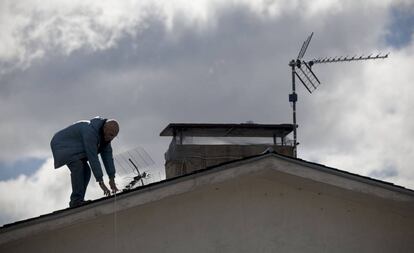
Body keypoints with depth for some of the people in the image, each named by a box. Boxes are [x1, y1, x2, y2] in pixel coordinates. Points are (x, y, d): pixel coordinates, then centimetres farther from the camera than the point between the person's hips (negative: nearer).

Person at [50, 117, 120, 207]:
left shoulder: (106, 135, -7)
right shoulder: (91, 131, -35)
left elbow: (107, 155, -6)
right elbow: (93, 158, -37)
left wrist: (112, 179, -11)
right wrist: (101, 182, -36)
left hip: (74, 148, 9)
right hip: (62, 144, -9)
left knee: (85, 171, -3)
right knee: (78, 166, -27)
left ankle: (75, 201, -3)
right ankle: (76, 200, -26)